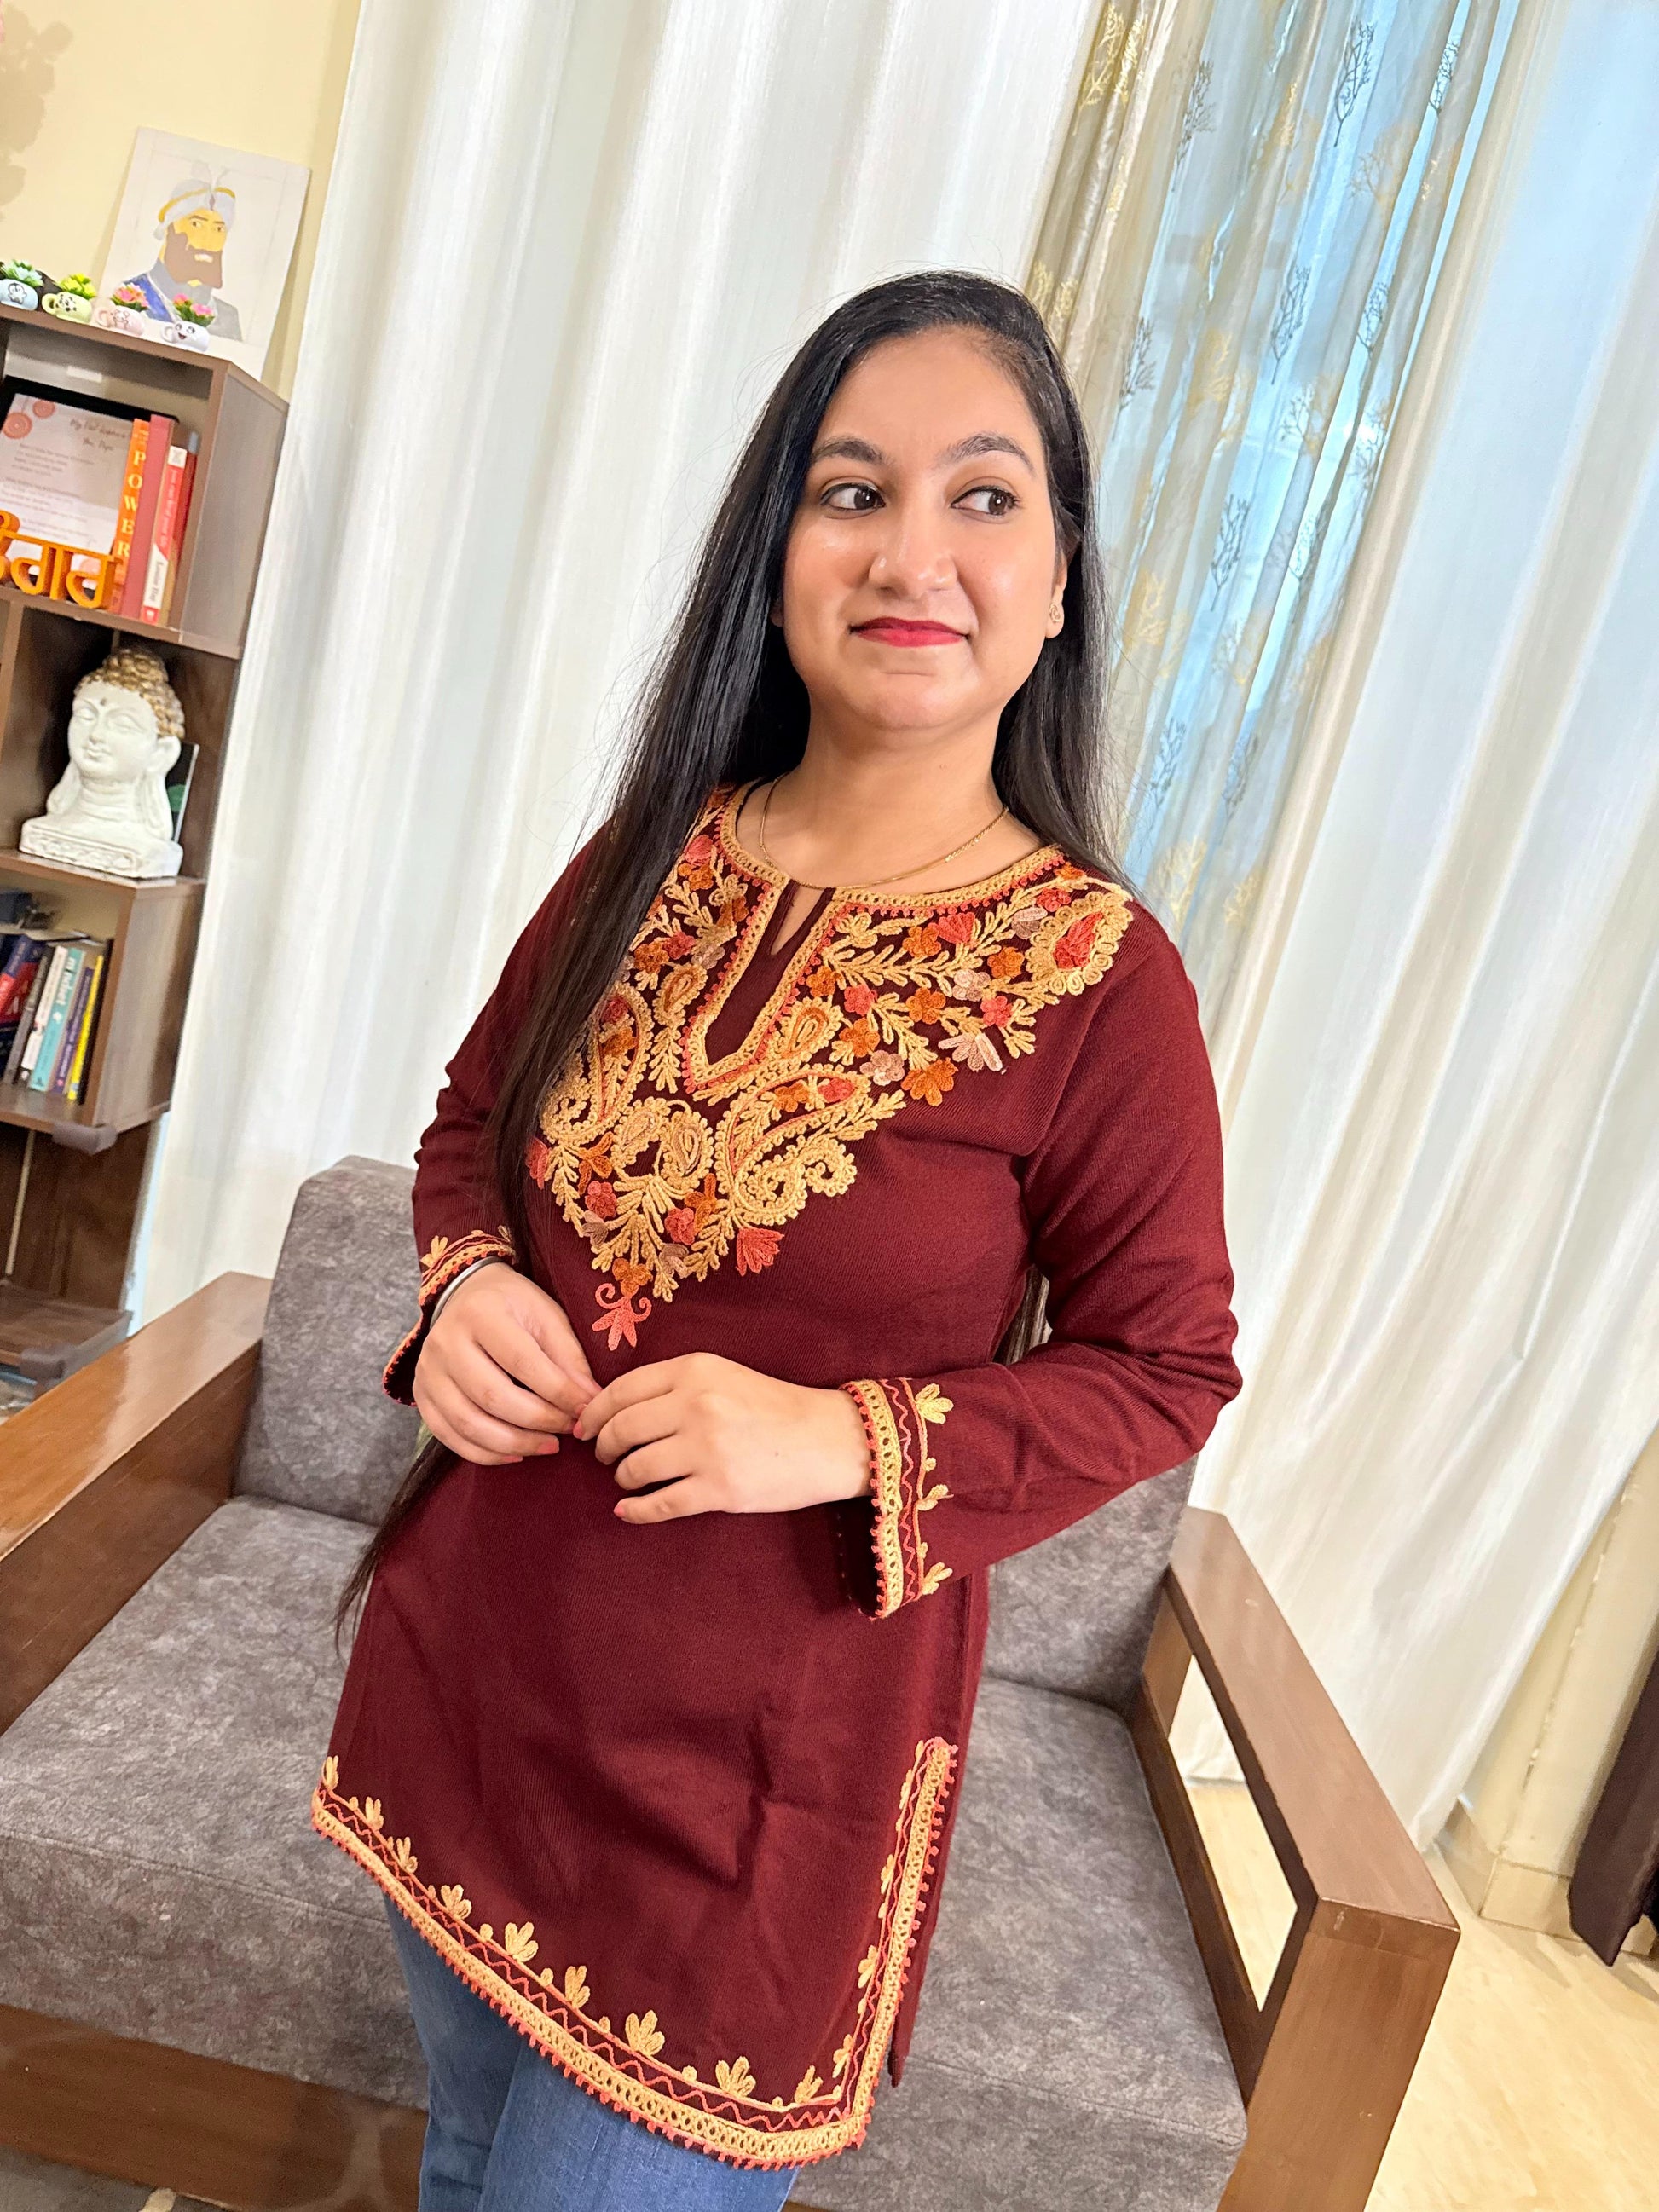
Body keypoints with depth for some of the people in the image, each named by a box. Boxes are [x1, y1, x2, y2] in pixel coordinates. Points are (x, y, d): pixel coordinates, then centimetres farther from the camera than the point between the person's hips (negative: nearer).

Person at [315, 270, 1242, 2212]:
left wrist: (852, 1438, -23)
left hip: (765, 1747, -4)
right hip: (473, 1654, 5)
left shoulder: (1098, 977, -17)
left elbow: (1163, 1365, -10)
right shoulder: (647, 863, -3)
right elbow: (473, 1119, 11)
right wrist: (466, 1282, -10)